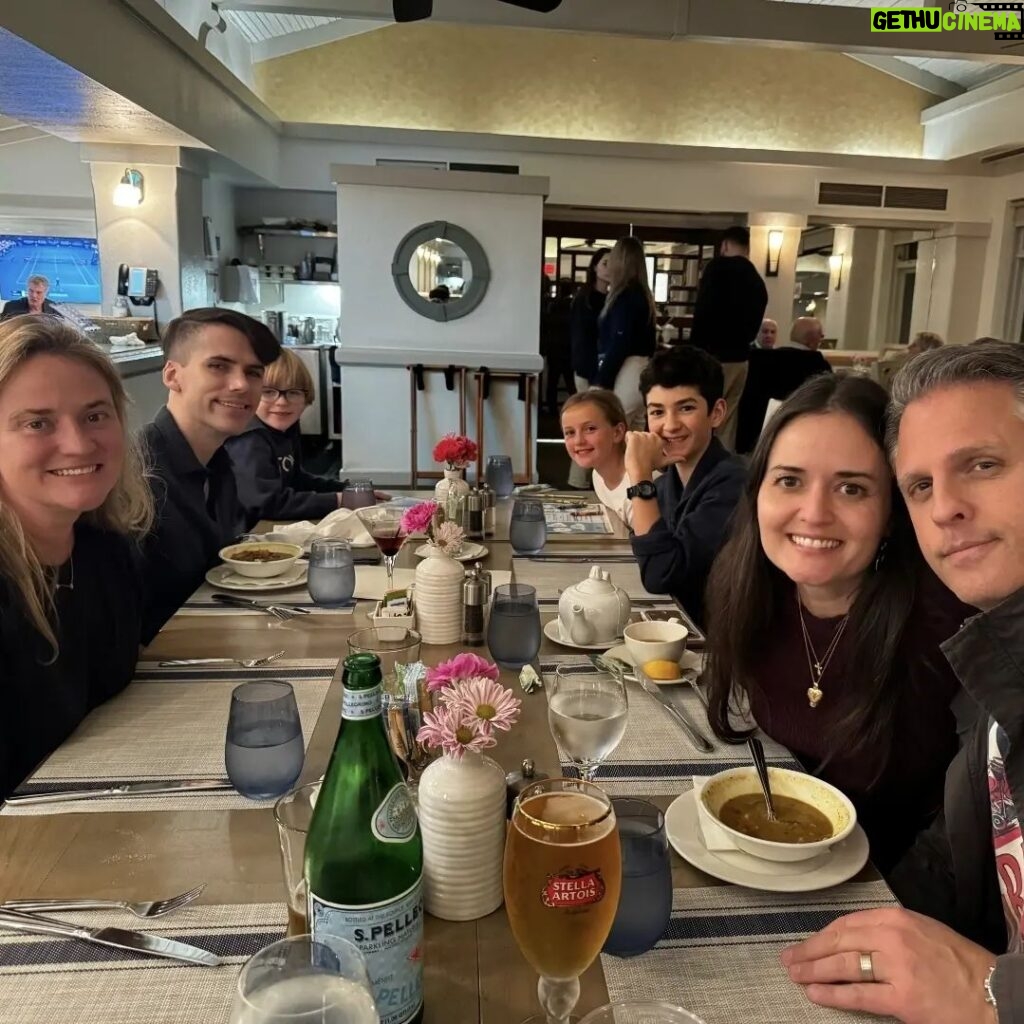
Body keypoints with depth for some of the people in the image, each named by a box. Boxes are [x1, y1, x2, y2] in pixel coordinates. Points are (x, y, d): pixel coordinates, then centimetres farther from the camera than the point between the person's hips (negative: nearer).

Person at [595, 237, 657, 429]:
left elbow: (619, 344, -18)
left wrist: (601, 383, -17)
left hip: (625, 373, -10)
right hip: (641, 372, 10)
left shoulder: (625, 295, -12)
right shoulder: (642, 294, 15)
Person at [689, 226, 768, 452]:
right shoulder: (758, 281, 15)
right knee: (725, 424, 11)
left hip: (714, 355, -7)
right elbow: (754, 326, 18)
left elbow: (703, 312, -14)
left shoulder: (719, 267, -6)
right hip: (740, 358, 7)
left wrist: (694, 353, -12)